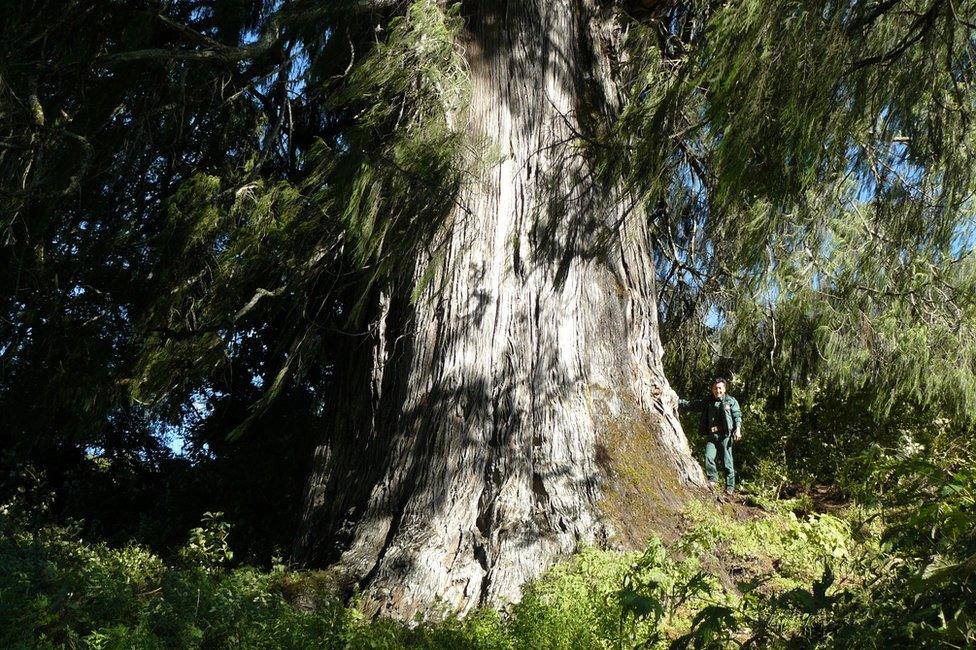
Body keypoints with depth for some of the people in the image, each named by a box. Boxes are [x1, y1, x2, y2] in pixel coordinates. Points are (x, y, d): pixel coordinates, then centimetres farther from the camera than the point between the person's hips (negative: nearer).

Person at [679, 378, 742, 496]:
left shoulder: (731, 401, 7)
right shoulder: (707, 402, 16)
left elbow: (737, 415, 3)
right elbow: (689, 405, 18)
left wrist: (738, 429, -10)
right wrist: (676, 401, 12)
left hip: (725, 436, -3)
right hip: (711, 436, 3)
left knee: (727, 462, -1)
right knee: (708, 457, -16)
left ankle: (730, 486, 11)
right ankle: (713, 479, 3)